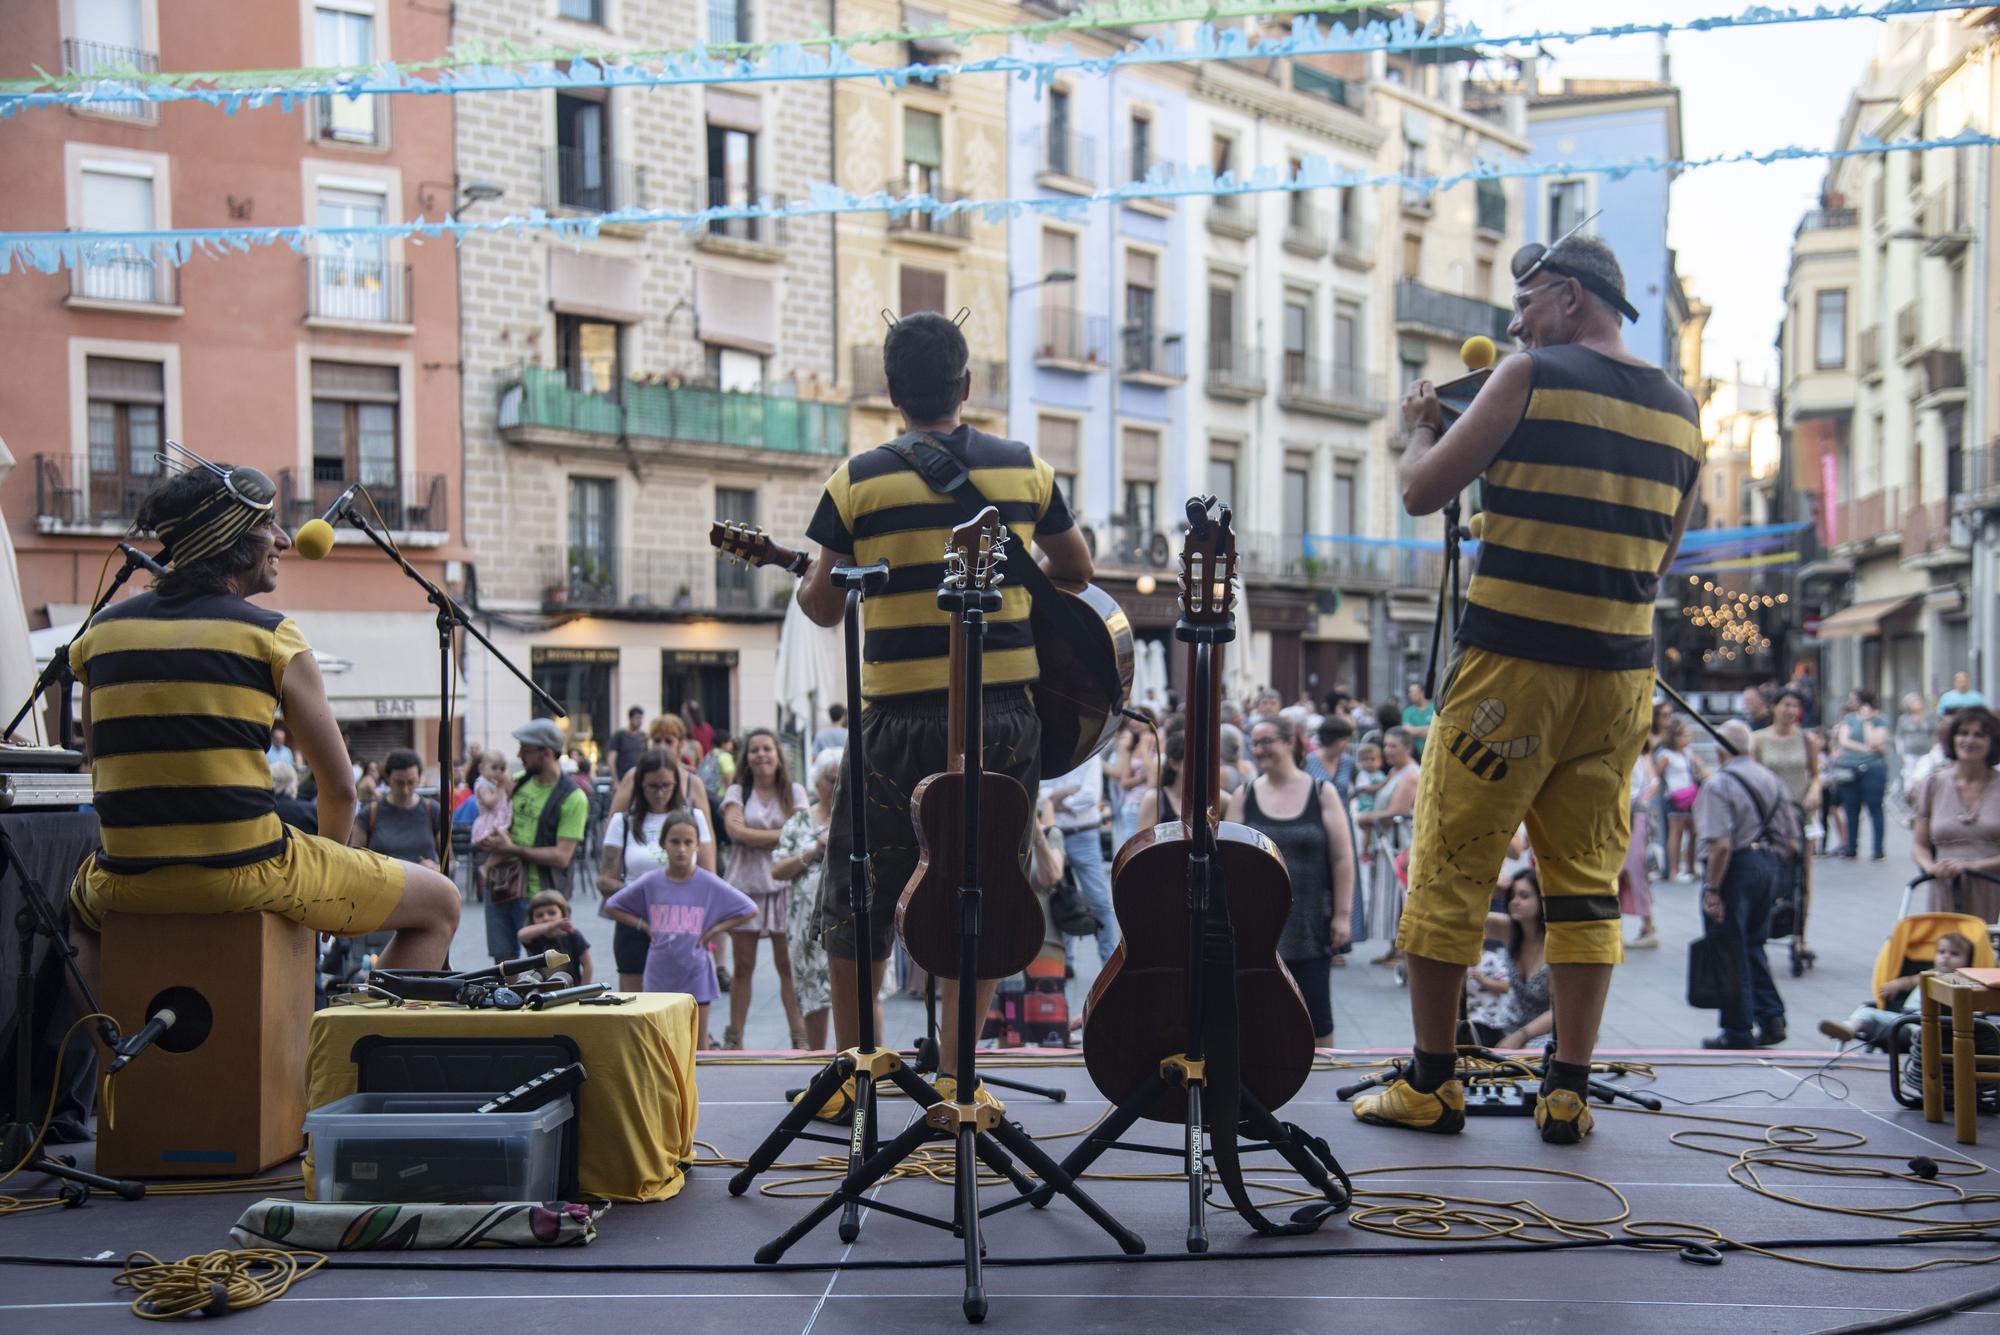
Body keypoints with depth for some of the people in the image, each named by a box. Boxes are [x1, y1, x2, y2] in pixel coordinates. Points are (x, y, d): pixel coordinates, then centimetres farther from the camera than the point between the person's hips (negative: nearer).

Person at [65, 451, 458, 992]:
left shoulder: (100, 631, 7)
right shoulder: (272, 637, -6)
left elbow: (102, 776, 14)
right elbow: (340, 789, -3)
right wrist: (324, 887, 15)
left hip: (129, 880, 5)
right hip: (249, 874, -5)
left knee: (76, 904, 42)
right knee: (440, 903, 12)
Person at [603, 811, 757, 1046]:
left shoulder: (709, 884, -7)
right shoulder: (650, 883, -2)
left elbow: (750, 910, -3)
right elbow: (610, 907, 8)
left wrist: (715, 930, -7)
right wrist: (644, 926, -1)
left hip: (695, 976, -2)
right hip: (659, 975, 2)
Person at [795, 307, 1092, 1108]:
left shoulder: (859, 479, -3)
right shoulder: (1026, 468, 4)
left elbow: (823, 606, 2)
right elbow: (1076, 571, 17)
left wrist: (802, 581, 23)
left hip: (901, 717, -2)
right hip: (1008, 709, 2)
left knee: (858, 895, 14)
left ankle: (851, 1069, 22)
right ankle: (953, 1073, 13)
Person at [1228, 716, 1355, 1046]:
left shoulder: (1323, 793, 0)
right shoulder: (1243, 797, 4)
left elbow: (1342, 859, -1)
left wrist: (1342, 915, -5)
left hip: (1311, 925, -1)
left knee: (1315, 1010, 3)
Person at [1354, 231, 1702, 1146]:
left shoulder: (1533, 378, -6)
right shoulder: (1680, 409, 12)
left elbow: (1422, 491, -5)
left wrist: (1422, 425, 14)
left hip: (1512, 659, -5)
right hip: (1622, 668, 6)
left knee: (1451, 869, 3)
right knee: (1588, 879, 10)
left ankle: (1430, 1085, 9)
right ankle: (1568, 1091, 12)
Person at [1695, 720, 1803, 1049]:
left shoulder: (1719, 784, -14)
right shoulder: (1775, 782, 10)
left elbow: (1721, 844, -22)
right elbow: (1791, 842, 11)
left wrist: (1712, 890, -17)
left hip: (1735, 869, -7)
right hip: (1768, 865, 8)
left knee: (1730, 953, 2)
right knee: (1753, 946, 20)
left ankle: (1737, 1031, 7)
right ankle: (1771, 1017, 13)